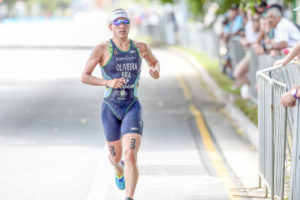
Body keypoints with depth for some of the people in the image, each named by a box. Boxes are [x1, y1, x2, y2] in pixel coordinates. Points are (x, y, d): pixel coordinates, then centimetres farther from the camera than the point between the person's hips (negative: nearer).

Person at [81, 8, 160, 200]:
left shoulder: (141, 47, 1)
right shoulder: (102, 49, -8)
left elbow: (155, 62, 23)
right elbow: (84, 77, -6)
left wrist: (156, 70, -2)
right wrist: (108, 82, -22)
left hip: (133, 108, 0)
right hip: (110, 109, 0)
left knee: (131, 157, -20)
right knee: (116, 157, 19)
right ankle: (119, 169, 58)